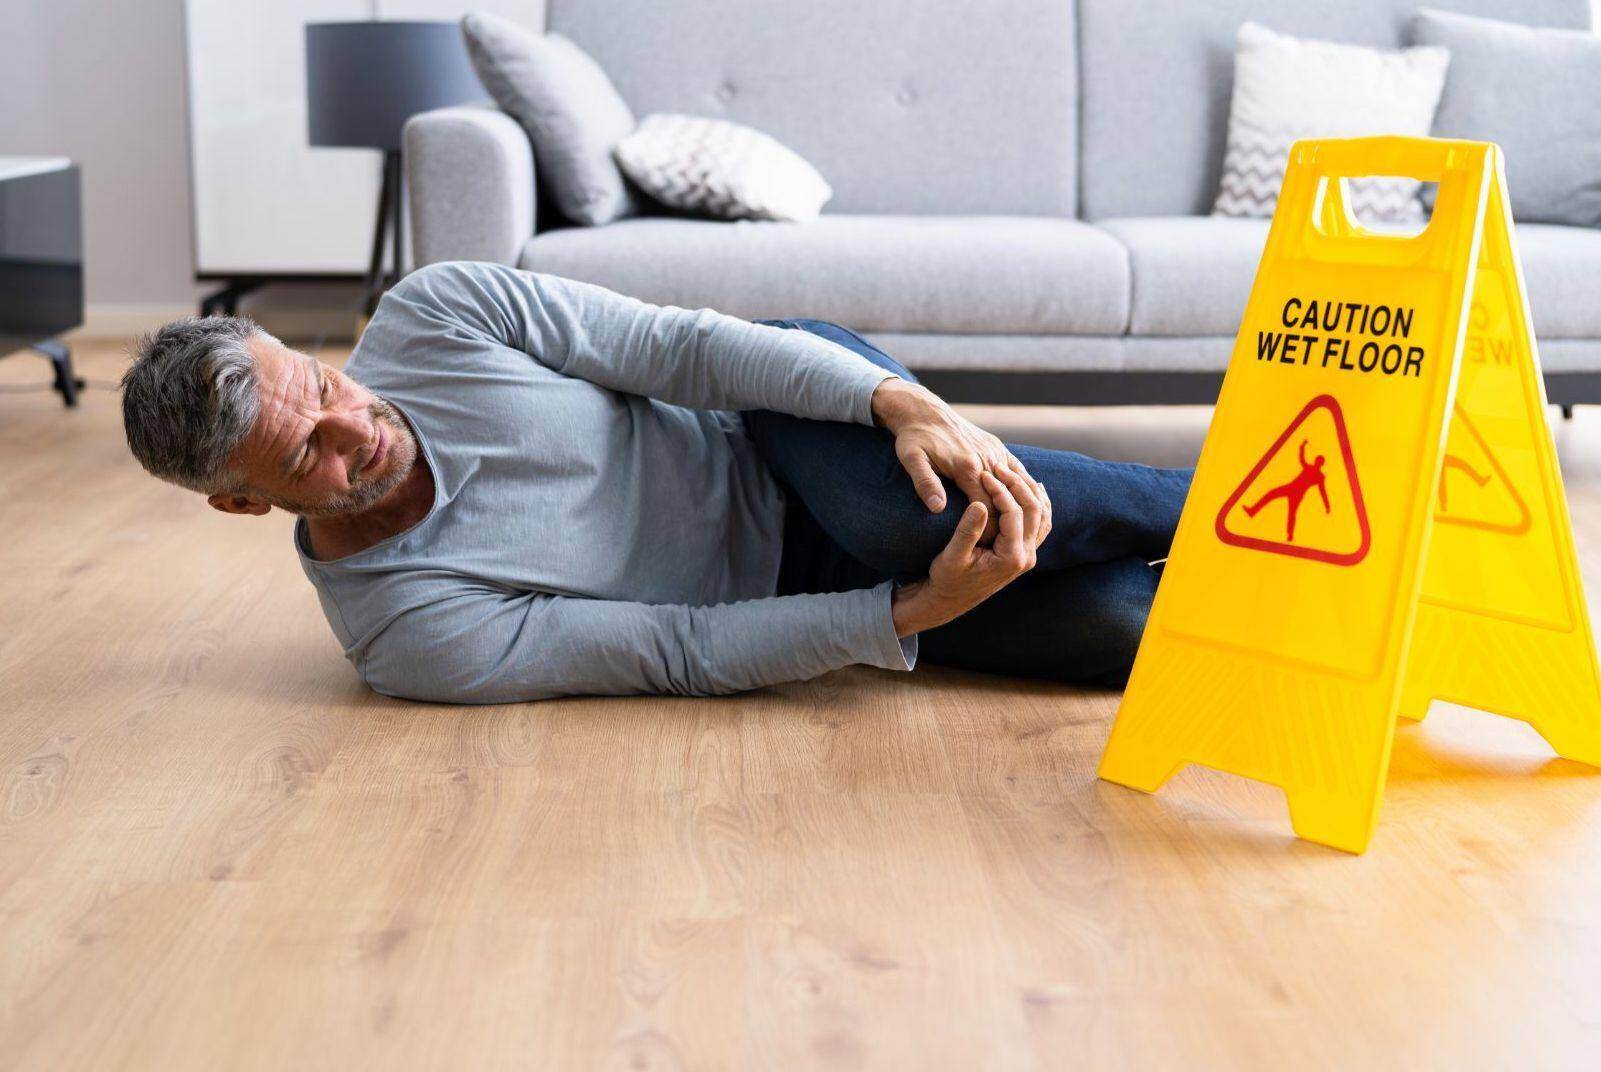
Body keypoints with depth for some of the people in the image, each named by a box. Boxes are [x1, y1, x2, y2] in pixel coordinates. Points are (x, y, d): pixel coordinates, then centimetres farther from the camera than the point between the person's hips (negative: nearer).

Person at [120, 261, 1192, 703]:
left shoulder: (436, 313, -14)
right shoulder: (405, 637, -20)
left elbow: (683, 343, -15)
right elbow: (686, 654, -19)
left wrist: (904, 403, -30)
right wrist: (914, 612, -29)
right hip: (772, 583, -2)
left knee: (894, 498, -35)